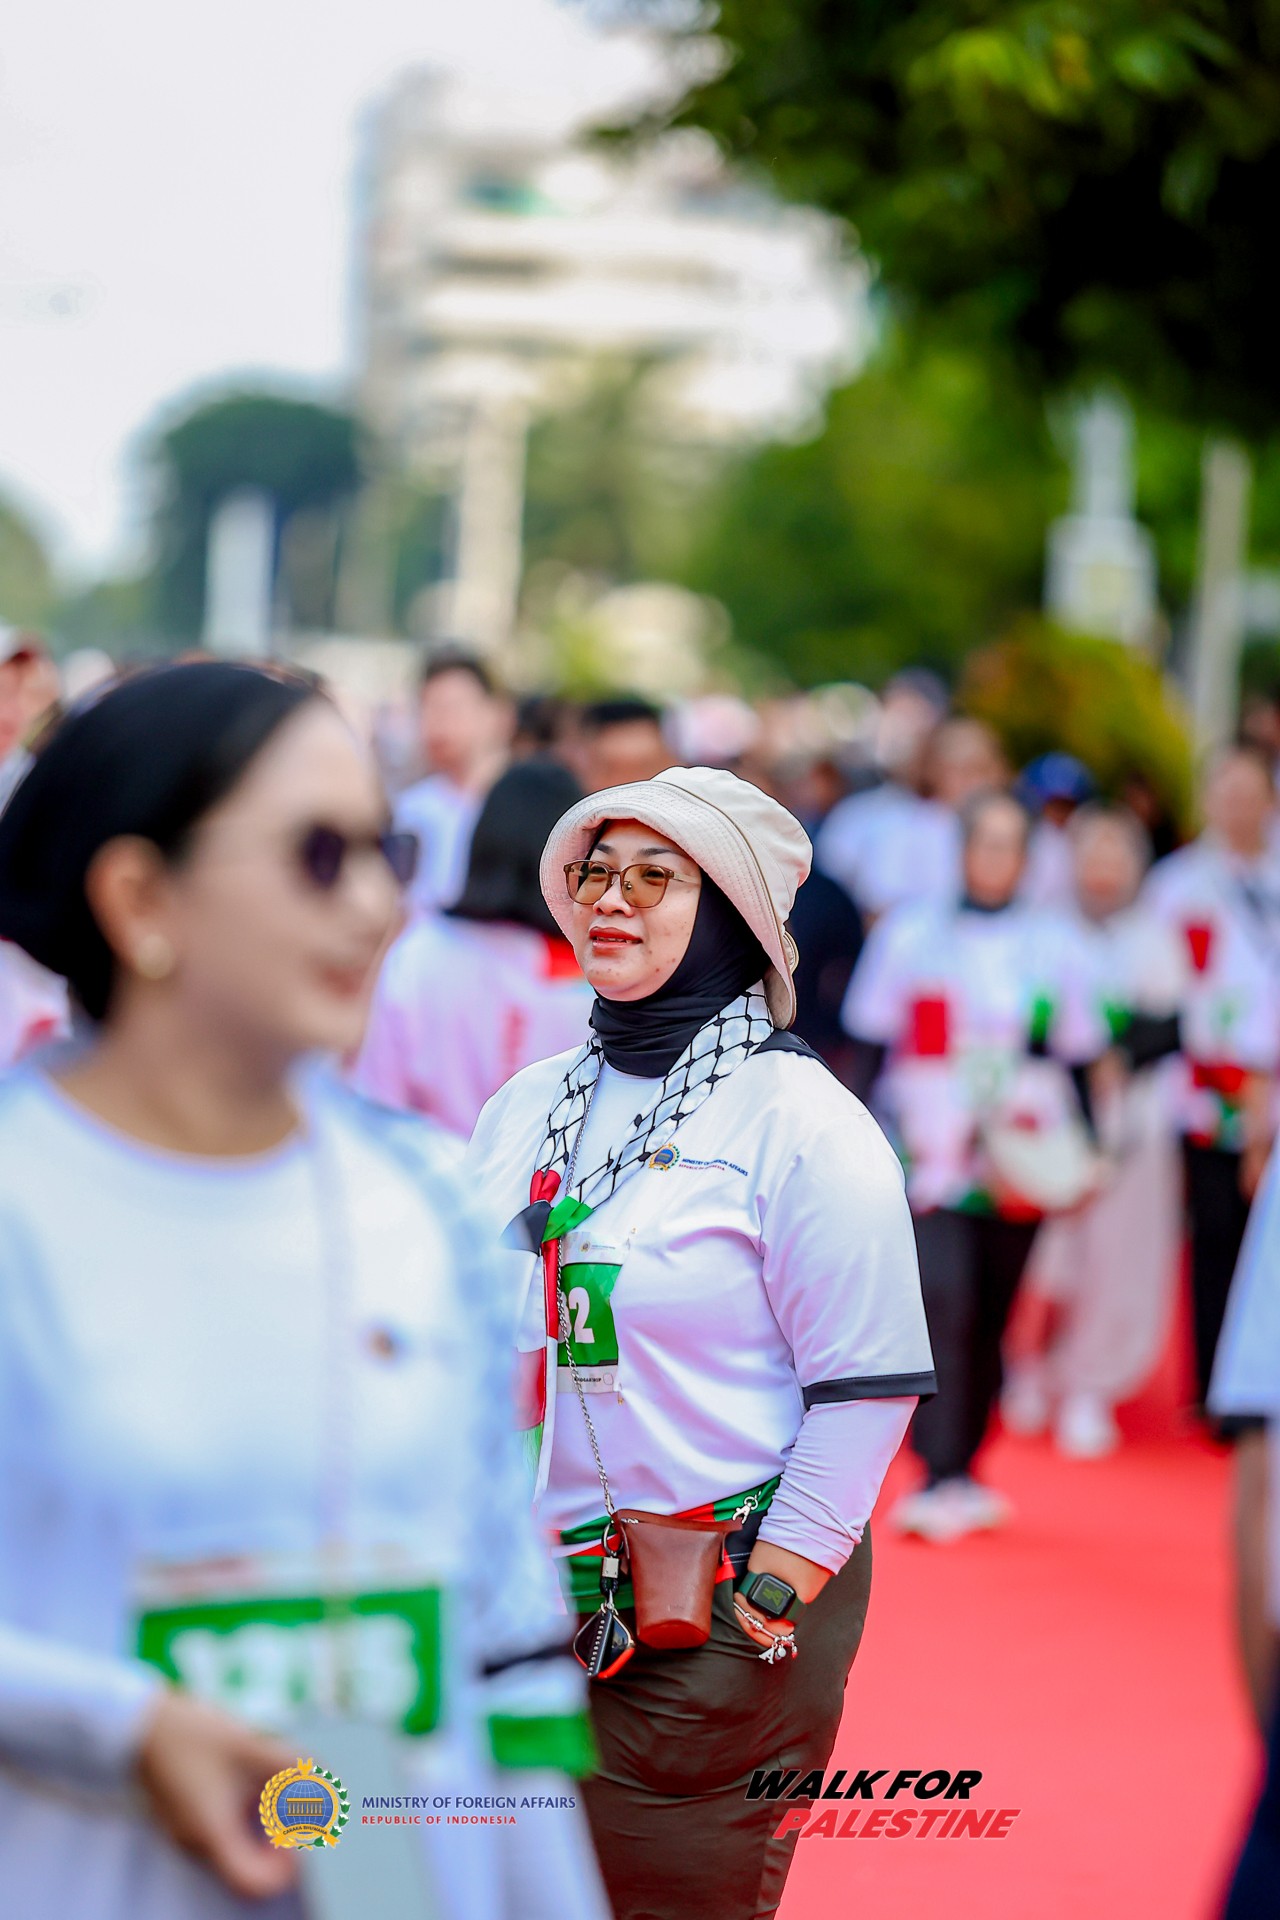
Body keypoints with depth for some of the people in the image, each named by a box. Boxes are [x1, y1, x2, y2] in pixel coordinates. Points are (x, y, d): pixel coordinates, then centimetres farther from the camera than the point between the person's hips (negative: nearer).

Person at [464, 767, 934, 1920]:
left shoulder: (800, 1122, -8)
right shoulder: (529, 1109, 11)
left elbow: (866, 1390, -11)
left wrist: (770, 1599, -14)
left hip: (719, 1617, -6)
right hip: (532, 1603, 6)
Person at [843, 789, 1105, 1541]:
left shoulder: (1055, 948, 7)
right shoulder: (908, 935, 3)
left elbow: (1077, 1060, 12)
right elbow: (871, 1048, 8)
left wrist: (1076, 1161, 6)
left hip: (1018, 1167, 2)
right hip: (928, 1160, -2)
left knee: (990, 1320, 7)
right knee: (942, 1304, -16)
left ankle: (963, 1473, 19)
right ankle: (940, 1480, -16)